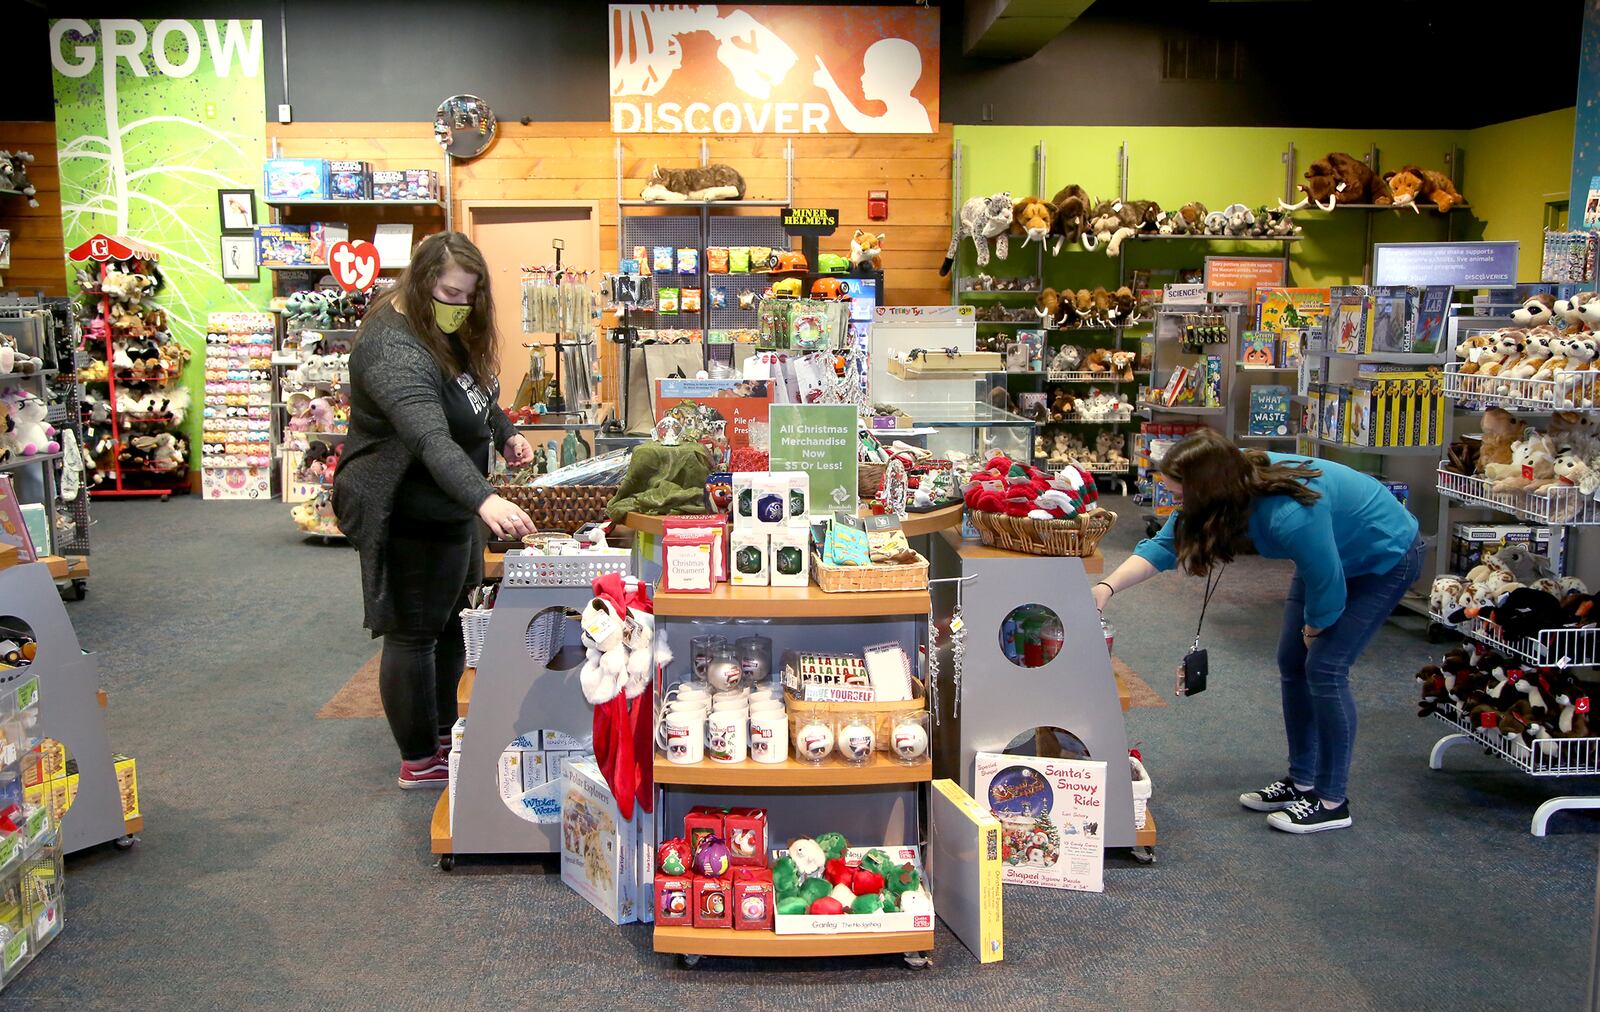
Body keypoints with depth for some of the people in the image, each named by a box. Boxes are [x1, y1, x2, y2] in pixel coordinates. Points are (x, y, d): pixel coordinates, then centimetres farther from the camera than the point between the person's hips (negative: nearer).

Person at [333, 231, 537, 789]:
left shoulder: (450, 331, 3)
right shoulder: (395, 350, -29)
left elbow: (475, 391, 22)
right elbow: (431, 438, -44)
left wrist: (505, 432, 6)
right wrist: (484, 499, -56)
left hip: (446, 509, 10)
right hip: (408, 517, -10)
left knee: (450, 623, 20)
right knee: (414, 633, 2)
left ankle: (444, 733, 37)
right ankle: (419, 761, 17)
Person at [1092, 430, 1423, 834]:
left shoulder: (1290, 515, -42)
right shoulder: (1238, 479, -19)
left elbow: (1327, 588, -28)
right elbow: (1165, 544, -15)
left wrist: (1313, 630, -6)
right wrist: (1107, 587, -28)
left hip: (1386, 557, -8)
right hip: (1331, 551, 8)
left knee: (1324, 668, -11)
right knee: (1292, 663, 8)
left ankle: (1332, 802, 2)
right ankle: (1301, 781, 21)